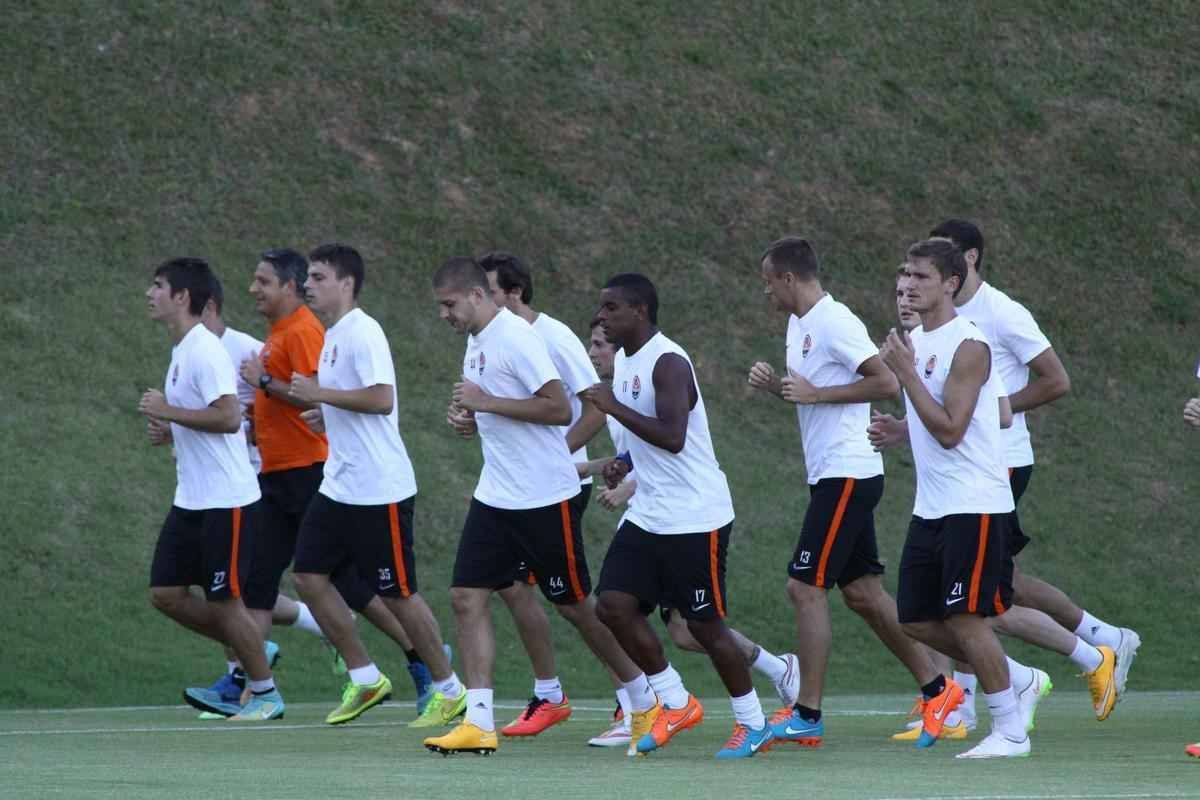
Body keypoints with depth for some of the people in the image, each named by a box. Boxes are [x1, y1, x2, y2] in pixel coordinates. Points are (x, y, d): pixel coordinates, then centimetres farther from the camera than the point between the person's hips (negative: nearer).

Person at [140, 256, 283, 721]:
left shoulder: (205, 351, -17)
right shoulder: (181, 351, 13)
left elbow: (229, 418, -26)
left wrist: (169, 412, -19)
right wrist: (169, 433, 7)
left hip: (226, 501, -9)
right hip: (191, 500, 9)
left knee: (224, 600, -2)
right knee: (166, 594, 7)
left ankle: (265, 695, 12)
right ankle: (249, 652, 22)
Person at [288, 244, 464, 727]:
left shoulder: (362, 333, -15)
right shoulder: (331, 336, 14)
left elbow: (380, 398, -26)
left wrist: (321, 394, -20)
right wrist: (325, 413, 9)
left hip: (379, 488, -10)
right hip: (339, 485, 10)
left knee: (397, 593, -2)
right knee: (309, 576, 3)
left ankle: (449, 691, 11)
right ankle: (365, 680, 12)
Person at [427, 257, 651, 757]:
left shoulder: (515, 337, -16)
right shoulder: (477, 341, 11)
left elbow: (560, 410, -22)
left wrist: (486, 402, -21)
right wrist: (469, 416, 3)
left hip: (544, 498, -9)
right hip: (495, 495, 9)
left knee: (576, 604, 1)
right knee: (467, 597, -3)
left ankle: (646, 701, 17)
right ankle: (478, 724, -3)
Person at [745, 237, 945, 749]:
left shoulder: (834, 323, -15)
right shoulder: (799, 325, 16)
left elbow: (887, 383, -20)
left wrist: (815, 393, -18)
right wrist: (775, 385, 6)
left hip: (847, 473, -10)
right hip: (833, 475, 10)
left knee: (805, 589, -10)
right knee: (862, 592, 10)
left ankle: (808, 715, -9)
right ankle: (936, 690, 15)